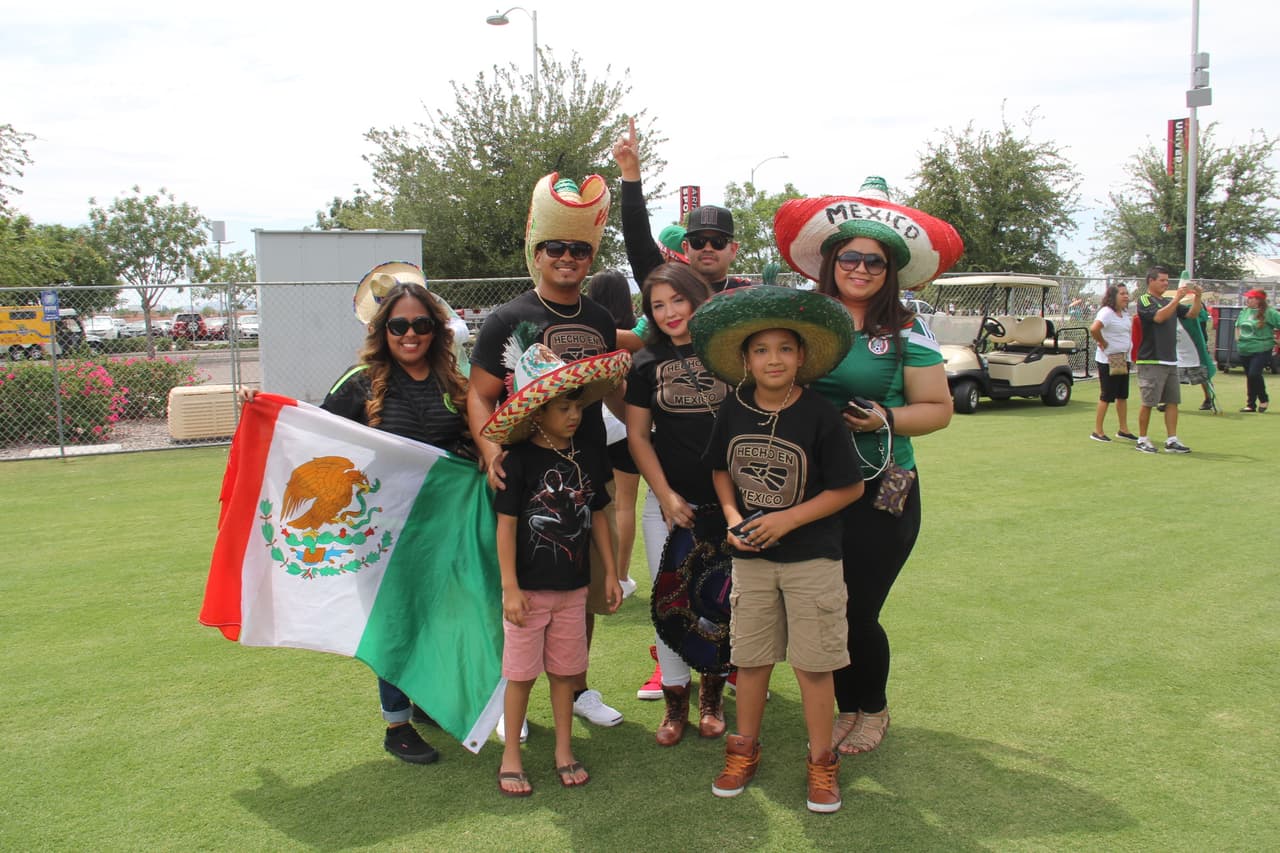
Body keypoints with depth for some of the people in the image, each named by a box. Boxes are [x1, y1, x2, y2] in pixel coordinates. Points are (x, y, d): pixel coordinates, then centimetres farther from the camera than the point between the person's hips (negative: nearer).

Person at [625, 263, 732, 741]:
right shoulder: (648, 362, 4)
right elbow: (637, 434, 5)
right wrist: (667, 497, -4)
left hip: (729, 501, -1)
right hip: (670, 501, 1)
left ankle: (712, 692, 26)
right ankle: (675, 697, 21)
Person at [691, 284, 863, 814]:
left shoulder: (819, 415, -15)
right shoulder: (734, 410, -4)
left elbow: (849, 487, -10)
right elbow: (720, 469, 11)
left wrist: (788, 519, -17)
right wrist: (733, 517, -6)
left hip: (812, 557, -3)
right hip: (751, 555, 3)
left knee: (813, 663, 4)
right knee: (749, 656, 14)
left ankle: (821, 761, 23)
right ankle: (744, 749, 33)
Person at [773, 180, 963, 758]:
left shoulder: (906, 333, -3)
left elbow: (939, 408, -1)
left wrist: (886, 419, -17)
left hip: (881, 494, -2)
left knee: (858, 611, 1)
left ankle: (874, 710, 30)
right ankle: (847, 708, 31)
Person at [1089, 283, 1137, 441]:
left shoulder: (1125, 312, 11)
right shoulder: (1107, 312, -16)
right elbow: (1094, 329, -33)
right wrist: (1102, 343, -20)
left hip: (1123, 359, 8)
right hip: (1108, 360, -8)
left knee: (1123, 395, 13)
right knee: (1107, 396, -4)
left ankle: (1123, 429, 22)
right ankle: (1098, 431, 4)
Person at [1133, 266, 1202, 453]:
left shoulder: (1169, 302, 19)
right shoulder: (1144, 300, -4)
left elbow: (1192, 313, 13)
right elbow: (1159, 317, -21)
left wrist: (1197, 297, -3)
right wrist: (1177, 298, -23)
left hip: (1170, 361, 7)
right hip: (1151, 361, -7)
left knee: (1172, 401, 5)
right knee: (1148, 403, -3)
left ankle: (1171, 441, 9)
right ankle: (1142, 439, 8)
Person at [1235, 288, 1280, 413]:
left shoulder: (1269, 313, -9)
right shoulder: (1244, 312, 11)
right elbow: (1238, 326, 27)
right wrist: (1238, 337, 14)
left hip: (1261, 350, -6)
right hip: (1244, 350, 6)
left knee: (1254, 374, -17)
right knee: (1249, 376, 10)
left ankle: (1263, 399, 6)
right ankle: (1251, 404, 17)